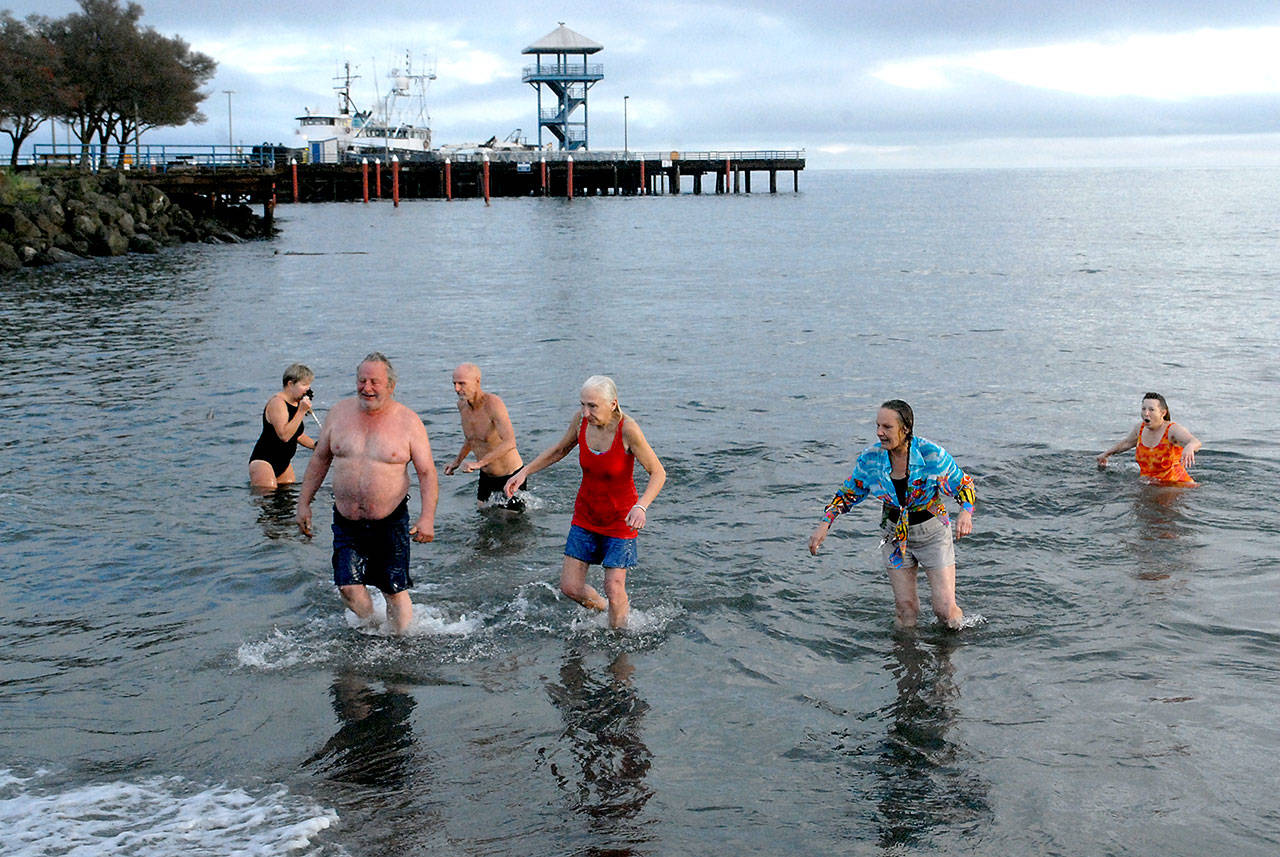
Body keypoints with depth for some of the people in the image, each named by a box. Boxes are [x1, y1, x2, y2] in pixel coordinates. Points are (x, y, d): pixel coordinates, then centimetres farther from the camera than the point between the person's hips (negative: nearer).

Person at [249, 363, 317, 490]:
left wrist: (315, 445, 9)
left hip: (284, 463, 9)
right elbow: (284, 435, -28)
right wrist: (301, 411, -26)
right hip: (263, 461, -9)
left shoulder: (297, 403, 11)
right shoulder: (277, 403, -16)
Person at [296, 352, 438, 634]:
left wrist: (427, 517, -16)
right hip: (347, 523, 3)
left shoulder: (408, 421, -6)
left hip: (390, 522, -2)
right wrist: (304, 503, 11)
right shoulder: (339, 413, 2)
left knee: (395, 590, 0)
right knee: (348, 587, -4)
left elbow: (427, 473, -5)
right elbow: (320, 459, 13)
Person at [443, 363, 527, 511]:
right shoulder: (462, 405, -3)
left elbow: (510, 443, -38)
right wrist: (457, 462, 12)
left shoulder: (493, 403, -27)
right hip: (485, 476, 7)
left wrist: (479, 463, -42)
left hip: (510, 475, -7)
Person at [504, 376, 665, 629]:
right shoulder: (581, 419, -12)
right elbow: (560, 449, 9)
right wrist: (524, 471, 2)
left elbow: (658, 473, -22)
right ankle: (604, 610, 34)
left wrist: (641, 506, -38)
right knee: (570, 587, 4)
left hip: (620, 519, -4)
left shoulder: (627, 429, -26)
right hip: (586, 515, 4)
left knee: (614, 590, -3)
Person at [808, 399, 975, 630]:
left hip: (932, 533, -2)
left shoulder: (931, 455, -20)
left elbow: (963, 485, -7)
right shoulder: (871, 458, -11)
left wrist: (965, 512, -28)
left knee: (945, 609, -3)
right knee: (905, 608, 5)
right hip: (895, 534, 2)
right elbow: (849, 493, 3)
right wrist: (825, 523, -9)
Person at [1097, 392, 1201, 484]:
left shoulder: (1173, 430, -15)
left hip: (1175, 483, -6)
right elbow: (1127, 442, 26)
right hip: (1148, 484, 6)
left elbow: (1196, 442, -33)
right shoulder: (1140, 428, 3)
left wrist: (1189, 447, -58)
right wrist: (1106, 454, 38)